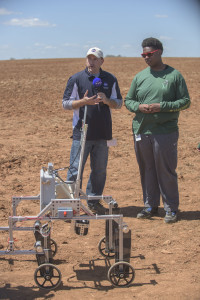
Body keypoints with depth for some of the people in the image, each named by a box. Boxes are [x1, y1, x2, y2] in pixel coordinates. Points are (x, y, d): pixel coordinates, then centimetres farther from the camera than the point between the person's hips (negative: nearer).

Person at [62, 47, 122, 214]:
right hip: (81, 132, -3)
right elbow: (66, 103, 0)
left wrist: (107, 100, -9)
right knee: (76, 169, -3)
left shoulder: (111, 80, 10)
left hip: (103, 133, 3)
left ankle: (94, 201, 23)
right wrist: (84, 101, -17)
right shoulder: (76, 79, 1)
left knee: (100, 169, 10)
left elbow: (119, 103, 13)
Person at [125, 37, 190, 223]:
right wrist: (139, 107, -7)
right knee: (146, 170, 10)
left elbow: (185, 101, -1)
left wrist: (162, 106, -14)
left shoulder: (174, 75, 1)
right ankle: (150, 206, 22)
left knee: (166, 171, 0)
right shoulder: (140, 77, 11)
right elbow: (128, 101, 15)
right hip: (141, 131, 4)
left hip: (165, 131, -4)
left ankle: (171, 208, 12)